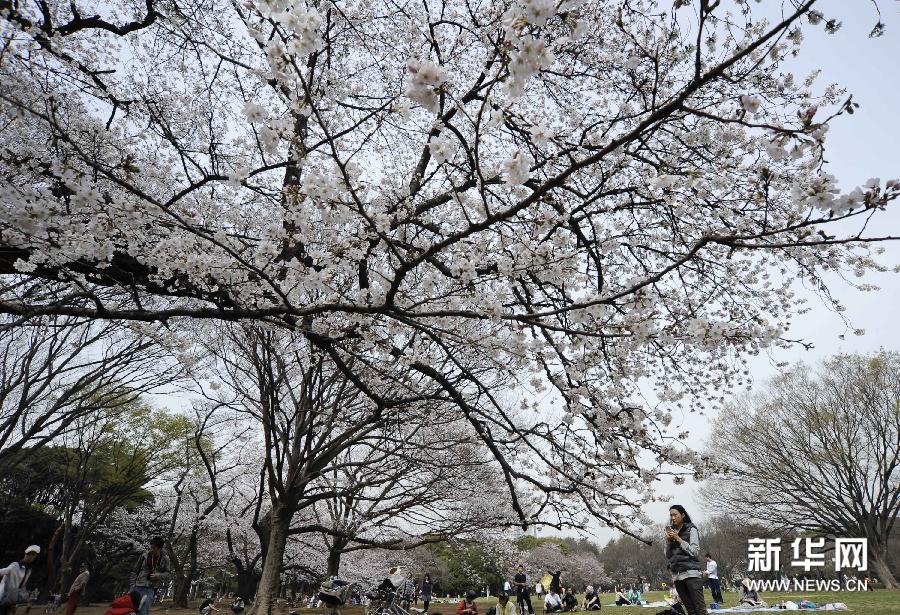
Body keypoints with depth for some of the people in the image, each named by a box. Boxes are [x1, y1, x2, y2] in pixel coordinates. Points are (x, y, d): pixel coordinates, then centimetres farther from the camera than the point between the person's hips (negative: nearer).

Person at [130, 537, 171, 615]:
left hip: (151, 589, -1)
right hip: (139, 587, 1)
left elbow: (167, 574, 6)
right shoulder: (144, 557, 0)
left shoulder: (165, 560, 1)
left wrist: (158, 575, -14)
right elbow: (134, 572, 9)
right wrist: (132, 585, 2)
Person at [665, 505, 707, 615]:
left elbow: (695, 552, -8)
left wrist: (678, 539, -12)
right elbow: (668, 556, 15)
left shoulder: (691, 529, 0)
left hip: (691, 573, -5)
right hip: (677, 575, 5)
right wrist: (668, 541, -2)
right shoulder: (671, 531, 13)